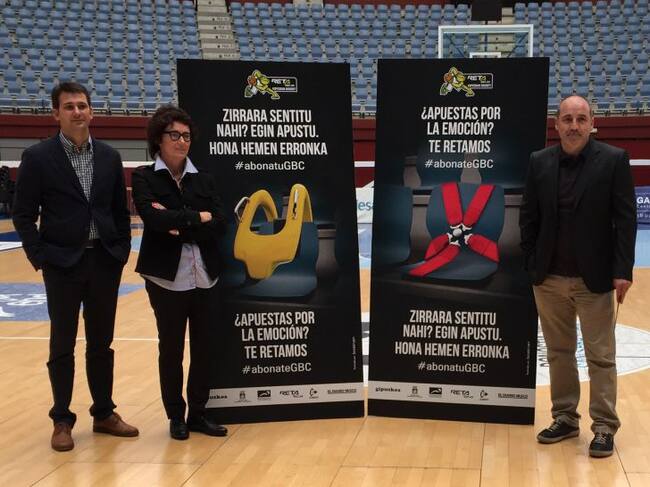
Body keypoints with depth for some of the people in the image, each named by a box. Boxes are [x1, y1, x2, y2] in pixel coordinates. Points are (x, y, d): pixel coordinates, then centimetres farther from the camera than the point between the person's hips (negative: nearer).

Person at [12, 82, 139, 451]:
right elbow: (24, 215, -4)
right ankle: (62, 420, 18)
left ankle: (104, 413, 25)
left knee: (101, 343, 13)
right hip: (63, 265, -3)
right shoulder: (38, 157, -5)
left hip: (105, 262, 3)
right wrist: (40, 257, -10)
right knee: (62, 346, 6)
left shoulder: (109, 156, 6)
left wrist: (123, 250, 3)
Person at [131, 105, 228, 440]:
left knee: (204, 347, 8)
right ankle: (176, 417, 22)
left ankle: (197, 413, 23)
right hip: (167, 277, -3)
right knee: (171, 349, 7)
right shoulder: (144, 178, -1)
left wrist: (180, 227, -14)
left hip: (205, 277, 4)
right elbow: (153, 217, -18)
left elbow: (220, 226, -2)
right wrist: (198, 217, -9)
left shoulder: (204, 180, 9)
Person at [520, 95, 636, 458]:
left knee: (601, 356, 3)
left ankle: (605, 427, 11)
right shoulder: (539, 162, 4)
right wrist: (530, 264, 2)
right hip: (549, 278, 4)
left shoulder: (614, 160, -5)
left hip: (595, 278, -3)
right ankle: (565, 418, 25)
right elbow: (529, 217, 7)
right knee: (559, 353, 13)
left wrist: (623, 271, -13)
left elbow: (626, 219, -7)